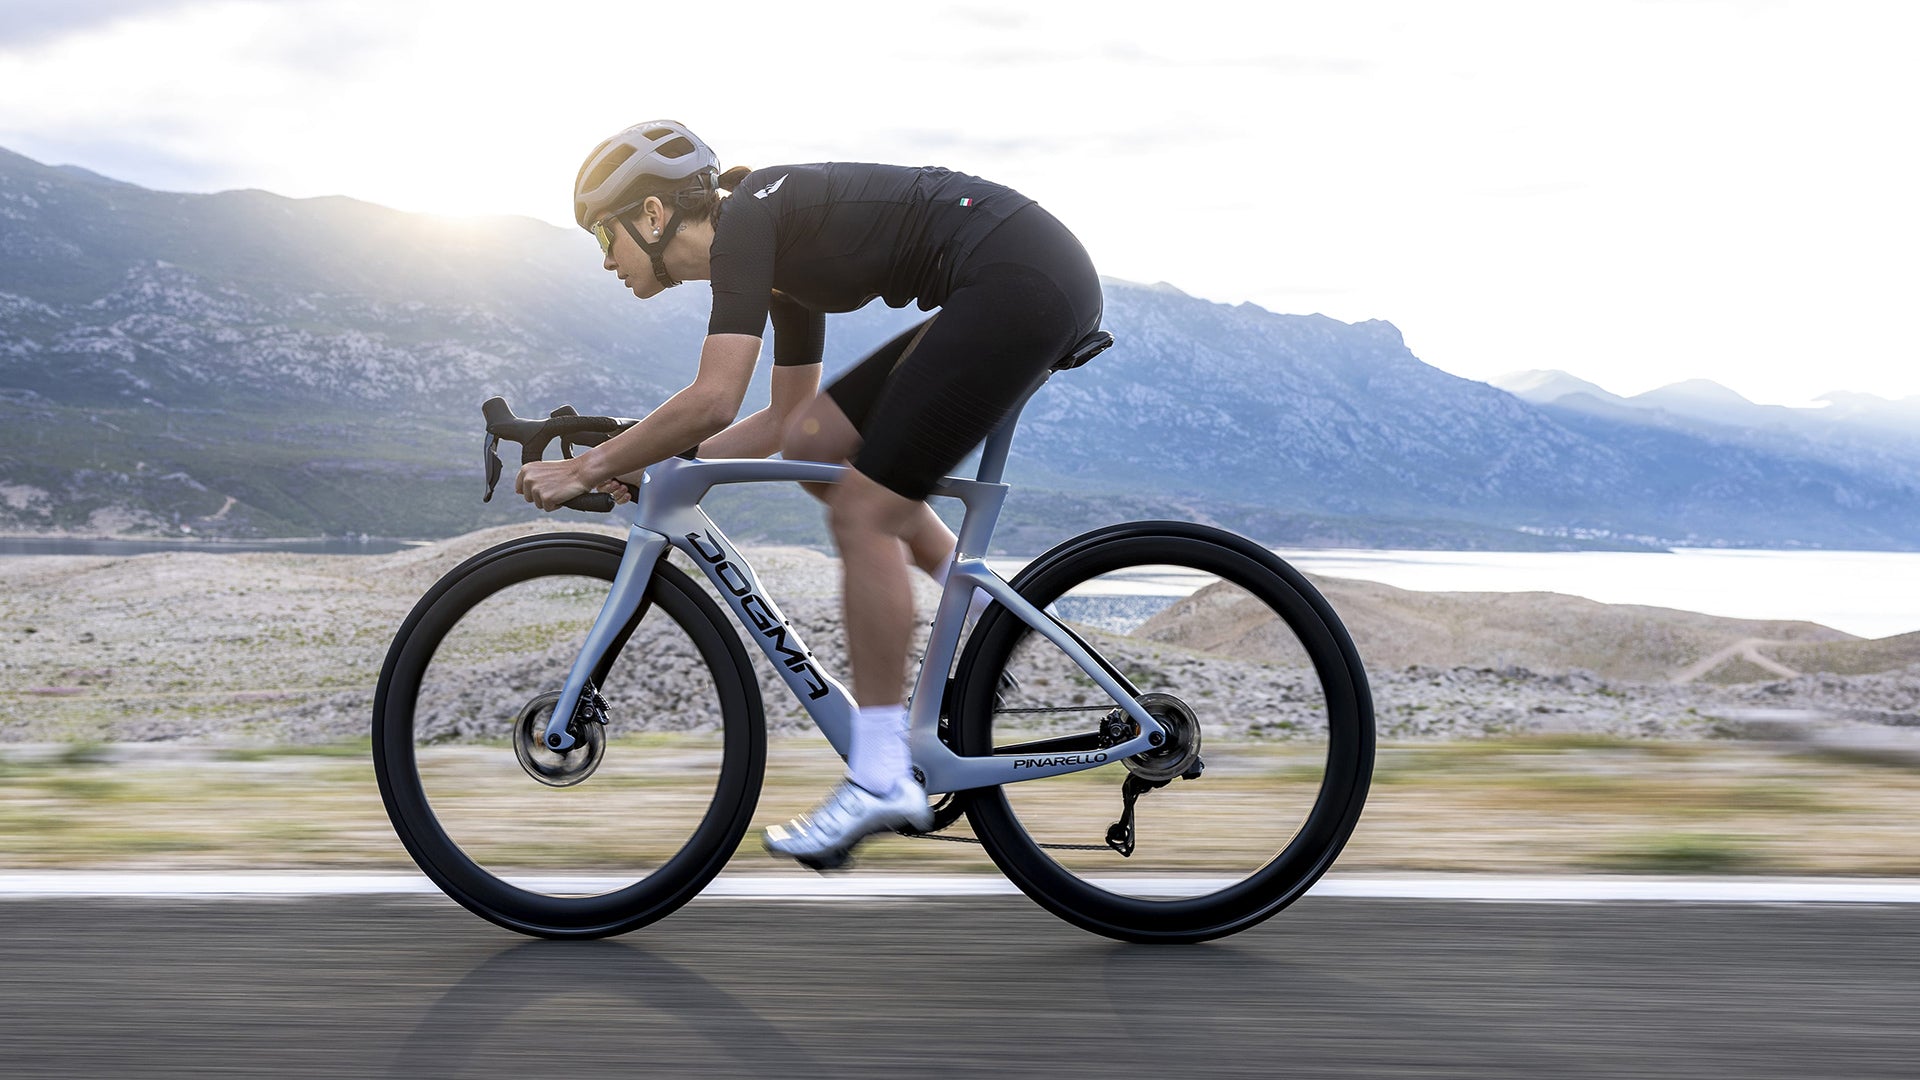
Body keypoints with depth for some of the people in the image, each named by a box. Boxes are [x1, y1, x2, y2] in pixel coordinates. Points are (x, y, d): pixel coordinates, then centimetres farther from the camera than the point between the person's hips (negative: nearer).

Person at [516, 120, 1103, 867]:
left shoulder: (743, 221, -8)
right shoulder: (777, 244, 20)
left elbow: (712, 402, -19)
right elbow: (784, 417, 26)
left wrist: (590, 467, -7)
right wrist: (648, 464, 21)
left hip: (1023, 280, -10)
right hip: (1012, 290, 10)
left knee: (863, 514, -8)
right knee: (813, 442, 12)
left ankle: (881, 783, -1)